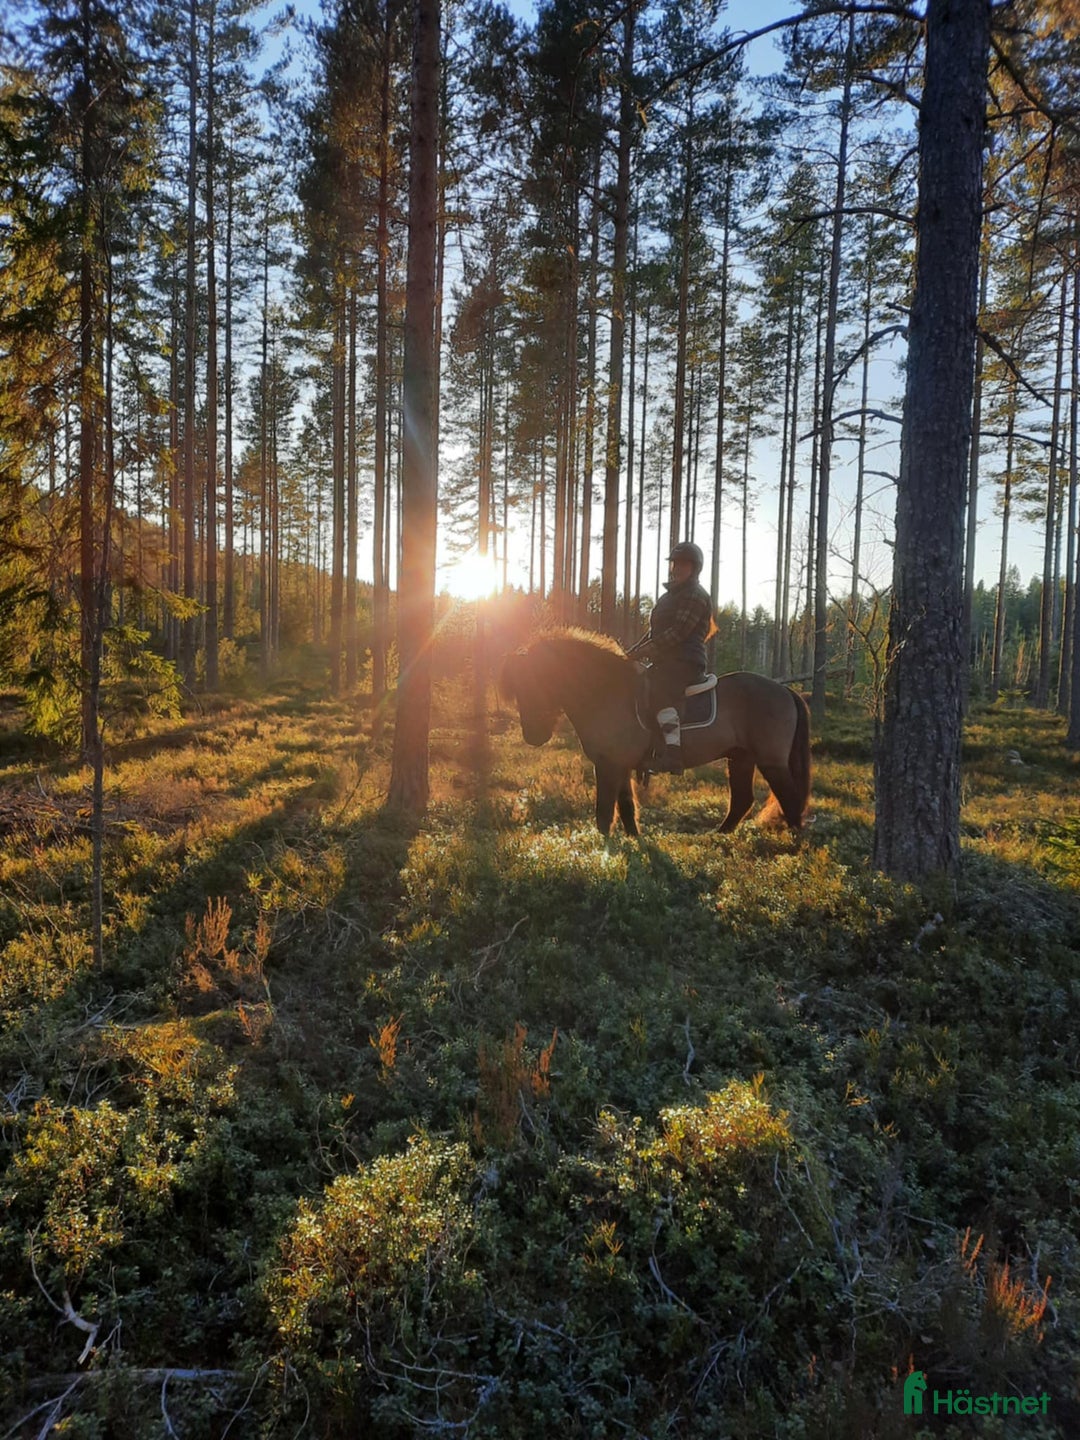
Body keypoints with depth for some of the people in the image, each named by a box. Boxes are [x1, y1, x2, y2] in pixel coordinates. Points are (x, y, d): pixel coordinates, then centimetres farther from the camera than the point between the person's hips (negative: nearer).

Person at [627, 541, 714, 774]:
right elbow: (654, 633, 27)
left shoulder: (695, 596, -7)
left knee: (658, 692, -33)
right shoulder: (671, 596, 25)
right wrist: (632, 652, 13)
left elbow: (677, 633, -18)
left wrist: (642, 651, -19)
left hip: (684, 662, -11)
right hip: (666, 662, 11)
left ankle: (673, 754, -43)